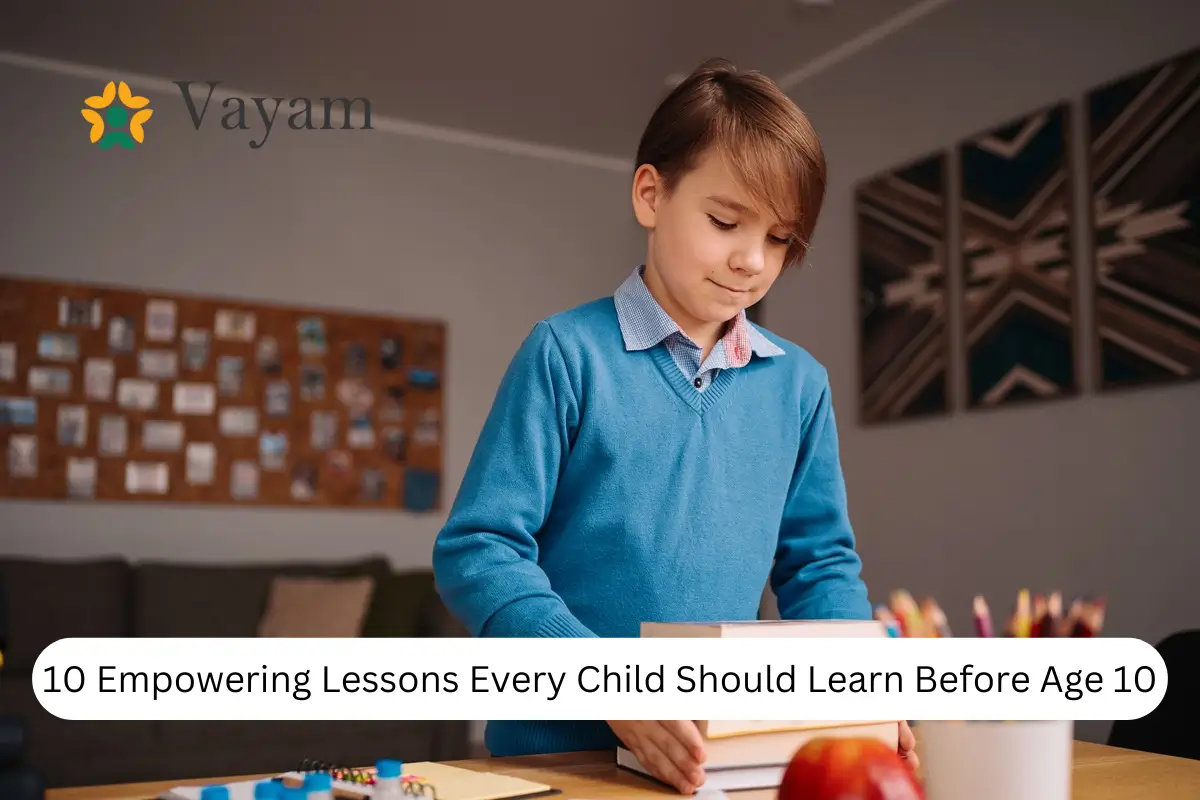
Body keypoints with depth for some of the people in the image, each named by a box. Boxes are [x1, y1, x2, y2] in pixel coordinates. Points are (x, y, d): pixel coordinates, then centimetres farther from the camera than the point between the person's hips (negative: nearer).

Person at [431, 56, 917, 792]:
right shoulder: (568, 352, -6)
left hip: (721, 752, 4)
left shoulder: (800, 383, 6)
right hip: (555, 749, -3)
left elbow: (821, 563, 14)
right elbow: (478, 550, -9)